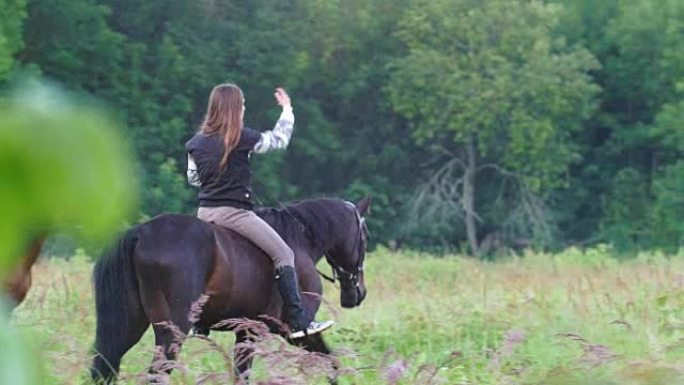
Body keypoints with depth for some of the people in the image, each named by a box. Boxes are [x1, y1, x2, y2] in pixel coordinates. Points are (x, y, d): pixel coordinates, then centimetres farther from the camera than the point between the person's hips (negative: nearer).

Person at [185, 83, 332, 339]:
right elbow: (279, 140, 5)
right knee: (283, 254, -2)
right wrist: (287, 110, 19)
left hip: (204, 212, 6)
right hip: (234, 212, -6)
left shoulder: (196, 143, 6)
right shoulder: (243, 138, -9)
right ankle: (298, 322, -11)